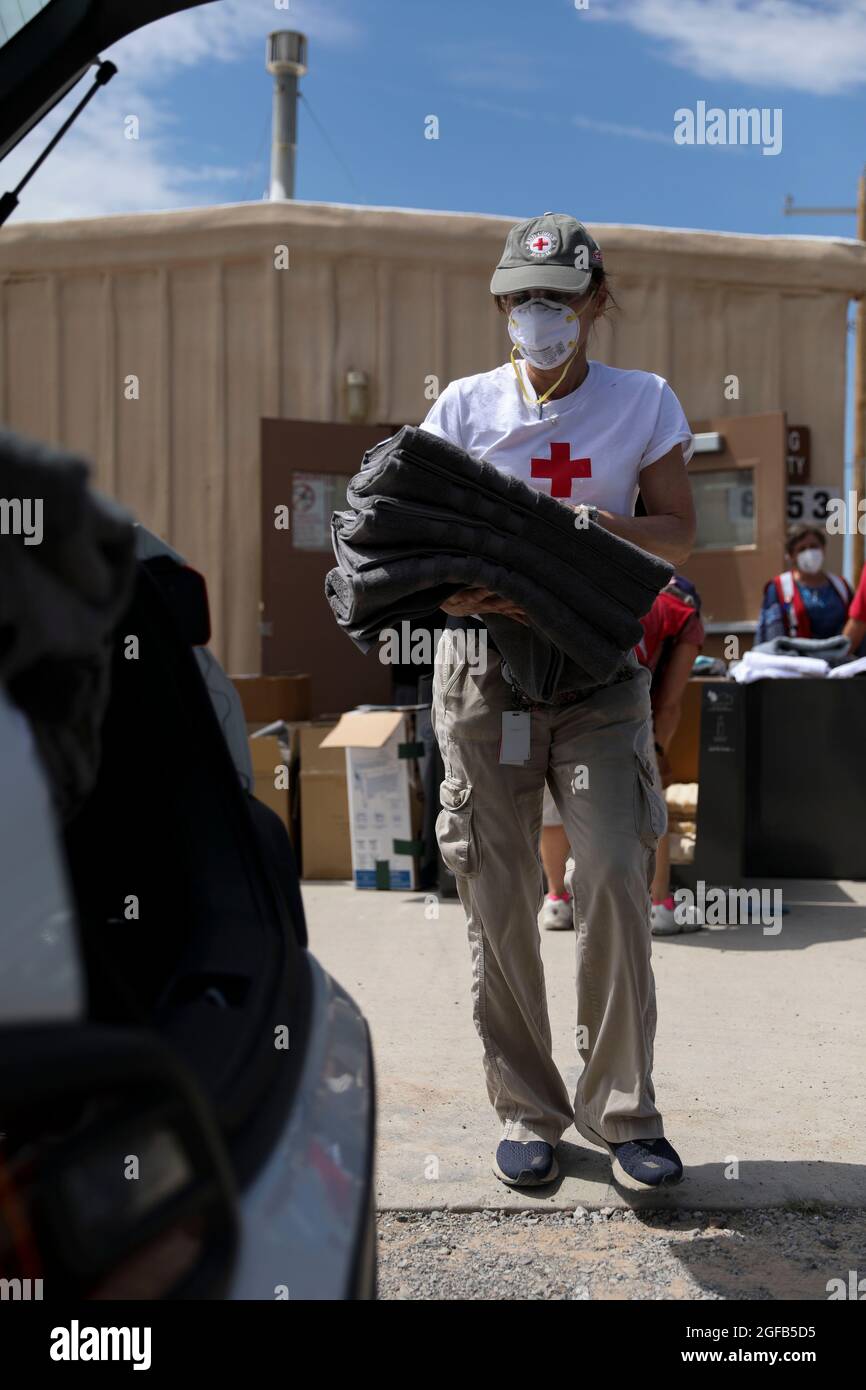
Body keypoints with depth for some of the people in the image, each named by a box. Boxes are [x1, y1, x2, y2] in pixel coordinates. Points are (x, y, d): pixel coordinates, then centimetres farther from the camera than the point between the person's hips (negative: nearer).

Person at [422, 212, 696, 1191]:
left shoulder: (644, 402, 7)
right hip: (483, 669, 1)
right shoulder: (464, 406, 7)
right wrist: (469, 589, -19)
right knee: (497, 897, 2)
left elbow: (678, 537, 2)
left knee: (616, 876, -10)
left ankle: (622, 1112, 8)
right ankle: (525, 1110, 18)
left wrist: (592, 522, -17)